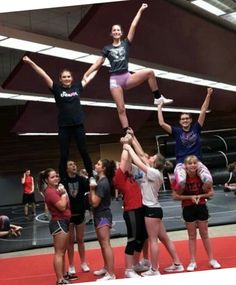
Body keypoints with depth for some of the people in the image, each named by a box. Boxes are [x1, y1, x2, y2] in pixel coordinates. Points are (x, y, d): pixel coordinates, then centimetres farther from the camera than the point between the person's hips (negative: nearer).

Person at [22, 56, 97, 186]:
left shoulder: (77, 87, 8)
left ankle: (91, 177, 14)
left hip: (78, 125, 1)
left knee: (84, 152, 5)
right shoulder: (57, 88, 2)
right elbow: (43, 75, -3)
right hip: (64, 126, -1)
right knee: (64, 155, 1)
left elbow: (89, 77, 20)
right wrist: (30, 62, -9)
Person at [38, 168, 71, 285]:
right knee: (59, 252, -8)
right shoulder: (50, 191, -17)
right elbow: (62, 206, -25)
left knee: (62, 252, 19)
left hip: (64, 222, 11)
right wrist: (64, 193, -13)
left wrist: (63, 192, 6)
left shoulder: (56, 189, 14)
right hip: (58, 223, -11)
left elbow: (66, 205, 15)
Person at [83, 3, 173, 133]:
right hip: (115, 80, -1)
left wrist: (140, 11, 0)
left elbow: (133, 26, 3)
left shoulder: (125, 43, 7)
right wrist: (86, 74, 0)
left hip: (127, 77, 1)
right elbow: (98, 63, 8)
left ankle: (158, 98, -9)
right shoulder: (107, 48, 8)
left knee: (149, 72, -23)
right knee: (121, 109, -5)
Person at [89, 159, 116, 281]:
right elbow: (91, 201, 12)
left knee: (106, 244, -10)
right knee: (102, 244, 20)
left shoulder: (102, 183, -20)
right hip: (100, 215, 11)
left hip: (103, 216, -11)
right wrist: (92, 188, 1)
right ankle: (106, 268, 34)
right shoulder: (101, 181, 10)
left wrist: (92, 189, -11)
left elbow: (95, 202, -21)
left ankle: (111, 274, -9)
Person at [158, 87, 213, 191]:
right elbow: (162, 123, 2)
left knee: (208, 180, -28)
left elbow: (203, 111, 10)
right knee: (181, 181, -35)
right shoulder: (177, 131, 10)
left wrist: (208, 95, 7)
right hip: (181, 163, -1)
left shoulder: (196, 128, 13)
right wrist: (159, 108, 7)